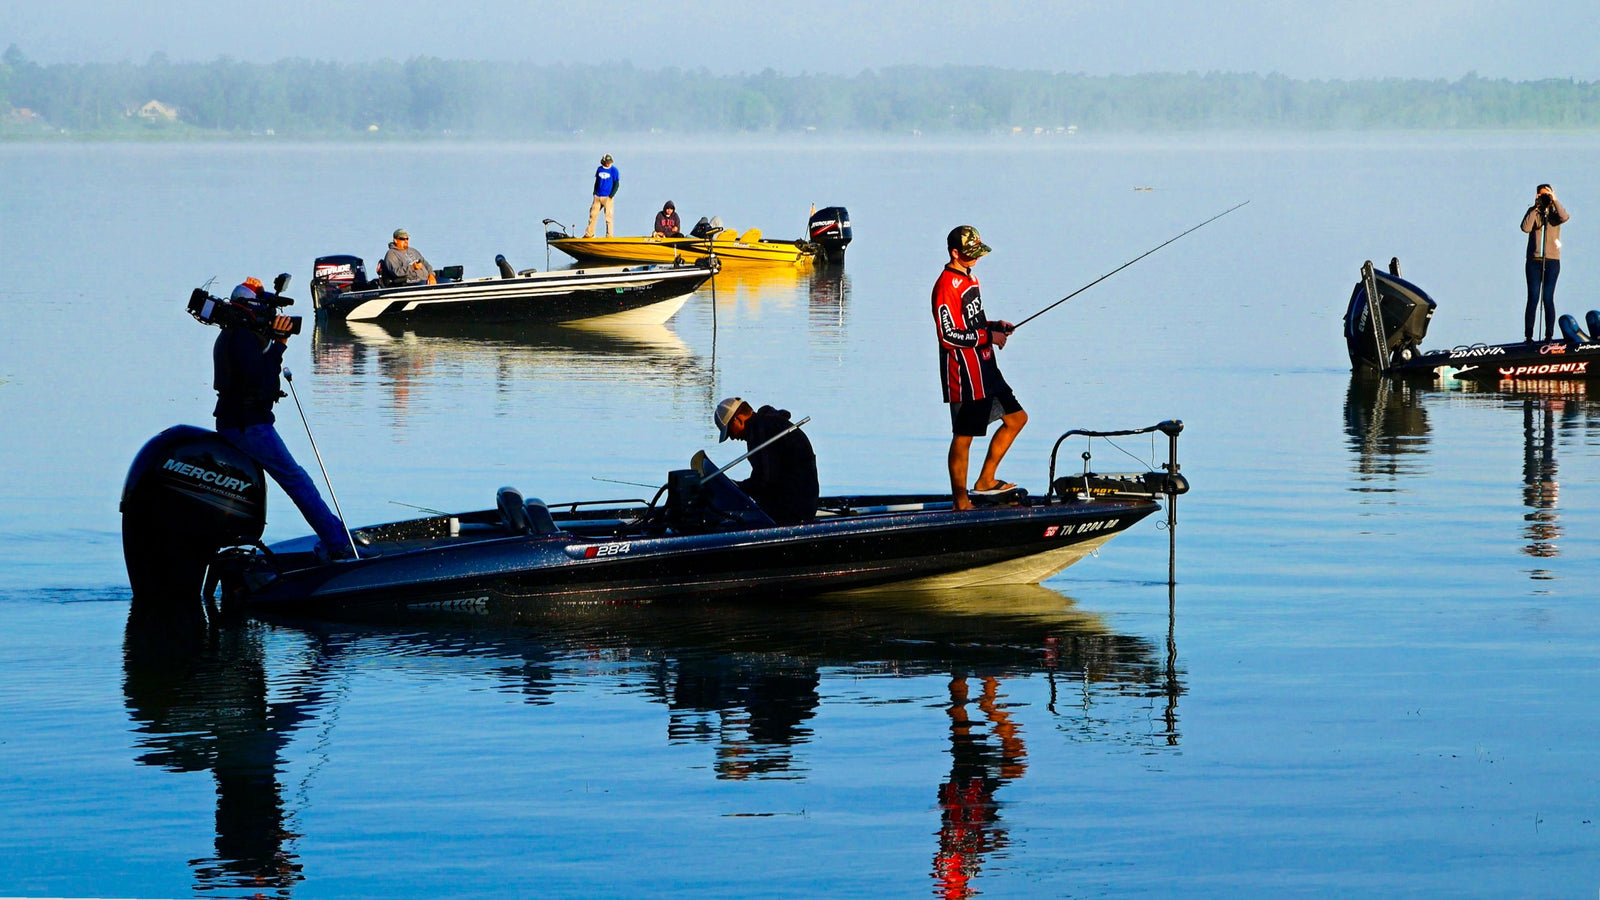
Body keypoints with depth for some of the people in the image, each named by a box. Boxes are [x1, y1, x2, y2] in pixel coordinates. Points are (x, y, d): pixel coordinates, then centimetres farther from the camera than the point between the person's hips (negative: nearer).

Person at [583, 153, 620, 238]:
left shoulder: (614, 170, -5)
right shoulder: (599, 169, 9)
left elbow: (616, 184, -5)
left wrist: (611, 196, -11)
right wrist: (594, 193, 10)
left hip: (608, 197, -5)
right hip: (597, 196, 5)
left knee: (608, 217, -5)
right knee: (593, 214, 7)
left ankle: (609, 236, 1)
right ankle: (589, 234, 17)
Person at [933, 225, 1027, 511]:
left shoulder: (969, 278, 15)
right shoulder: (947, 286, -16)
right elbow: (949, 335, -22)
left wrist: (995, 326, 8)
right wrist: (988, 337, -16)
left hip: (985, 369, 10)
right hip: (964, 373, -10)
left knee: (1016, 418, 14)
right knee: (964, 436, -3)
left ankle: (985, 481, 21)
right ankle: (960, 502, 4)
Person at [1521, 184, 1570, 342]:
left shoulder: (1555, 213, 6)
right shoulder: (1533, 212, 7)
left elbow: (1564, 217, -17)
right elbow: (1525, 227, -11)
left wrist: (1554, 200, -19)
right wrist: (1536, 208, -12)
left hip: (1552, 261, 0)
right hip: (1534, 261, 0)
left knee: (1548, 299, -2)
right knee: (1533, 299, -3)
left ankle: (1549, 335, 1)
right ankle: (1528, 336, -2)